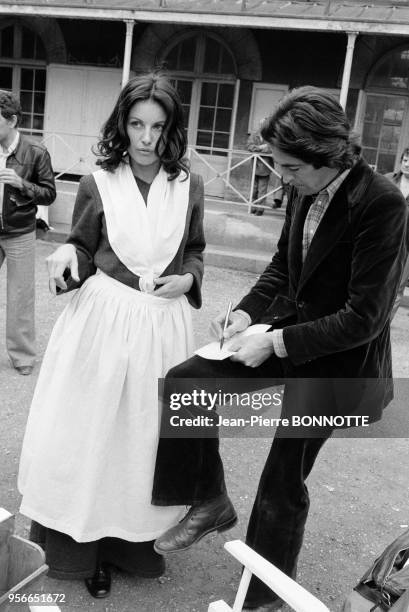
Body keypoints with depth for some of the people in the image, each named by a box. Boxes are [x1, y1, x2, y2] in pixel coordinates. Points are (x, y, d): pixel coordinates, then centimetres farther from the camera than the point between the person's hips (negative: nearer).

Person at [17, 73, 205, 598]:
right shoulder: (97, 184, -3)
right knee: (88, 428, 7)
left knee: (145, 432, 11)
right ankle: (80, 541, 27)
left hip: (163, 324, 2)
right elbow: (83, 253, 5)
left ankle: (131, 539, 30)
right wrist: (66, 256, -16)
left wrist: (187, 279, -6)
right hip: (103, 318, -1)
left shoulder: (189, 187, 1)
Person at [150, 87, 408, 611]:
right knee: (186, 381, -1)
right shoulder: (303, 189, -5)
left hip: (337, 357, -7)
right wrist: (247, 312, -6)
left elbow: (363, 318, -23)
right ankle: (209, 503, 20)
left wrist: (277, 342, -23)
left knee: (283, 481, 7)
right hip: (288, 327, 7)